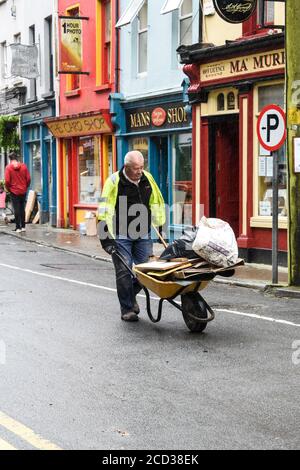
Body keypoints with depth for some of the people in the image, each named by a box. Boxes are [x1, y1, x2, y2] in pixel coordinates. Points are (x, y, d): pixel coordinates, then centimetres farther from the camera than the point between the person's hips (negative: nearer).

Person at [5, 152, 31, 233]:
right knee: (22, 208, 13)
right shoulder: (23, 166, -3)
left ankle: (18, 227, 2)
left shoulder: (8, 167, -9)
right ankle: (23, 226, 15)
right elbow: (28, 179, -2)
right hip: (23, 191, 3)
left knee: (16, 209, 3)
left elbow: (7, 181, -11)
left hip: (14, 191, -3)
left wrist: (8, 189, 5)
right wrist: (25, 187, 12)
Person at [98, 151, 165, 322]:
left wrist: (160, 225, 18)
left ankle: (131, 294, 32)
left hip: (143, 234, 5)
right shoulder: (114, 181, -12)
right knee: (124, 273, -3)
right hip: (121, 235, -4)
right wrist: (106, 238, -19)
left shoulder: (147, 178, 3)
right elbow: (105, 211, -15)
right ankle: (127, 309, 8)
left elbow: (156, 202, 17)